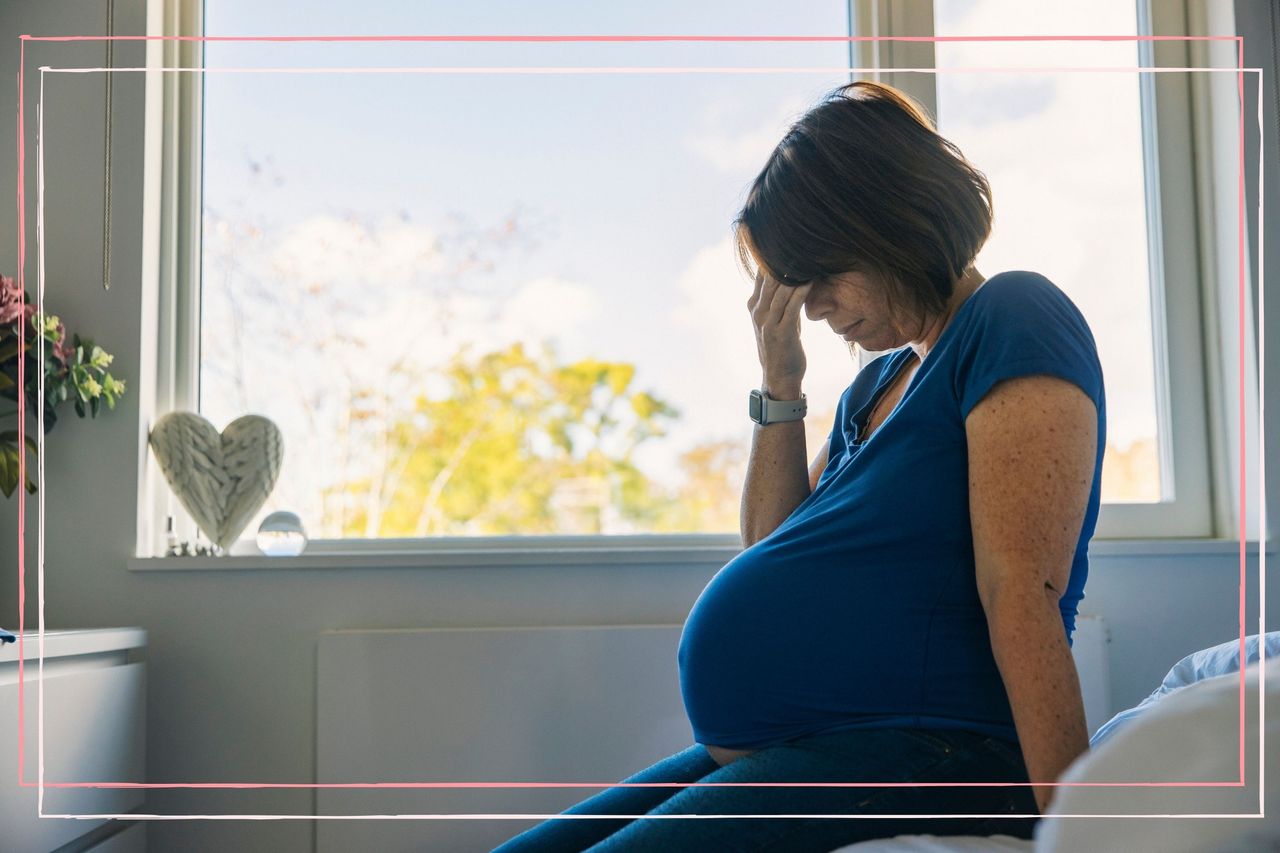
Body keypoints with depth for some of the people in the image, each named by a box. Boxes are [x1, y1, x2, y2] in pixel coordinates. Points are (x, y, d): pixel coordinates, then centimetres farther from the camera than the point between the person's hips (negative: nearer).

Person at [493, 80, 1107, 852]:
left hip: (928, 757, -9)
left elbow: (1022, 591, -18)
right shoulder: (877, 383, 20)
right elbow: (775, 551, 20)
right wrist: (780, 387, 12)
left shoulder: (1012, 319, -7)